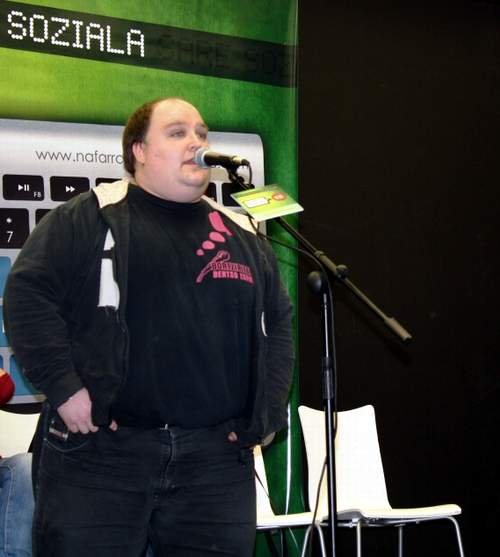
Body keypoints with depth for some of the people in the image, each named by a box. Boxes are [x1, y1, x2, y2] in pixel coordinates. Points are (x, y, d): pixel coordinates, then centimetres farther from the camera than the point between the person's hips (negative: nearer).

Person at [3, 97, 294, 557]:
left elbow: (277, 324, 22)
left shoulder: (242, 235, 17)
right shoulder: (89, 218, 2)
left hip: (217, 458, 4)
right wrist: (64, 389, -13)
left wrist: (269, 412, 11)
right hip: (101, 451, -4)